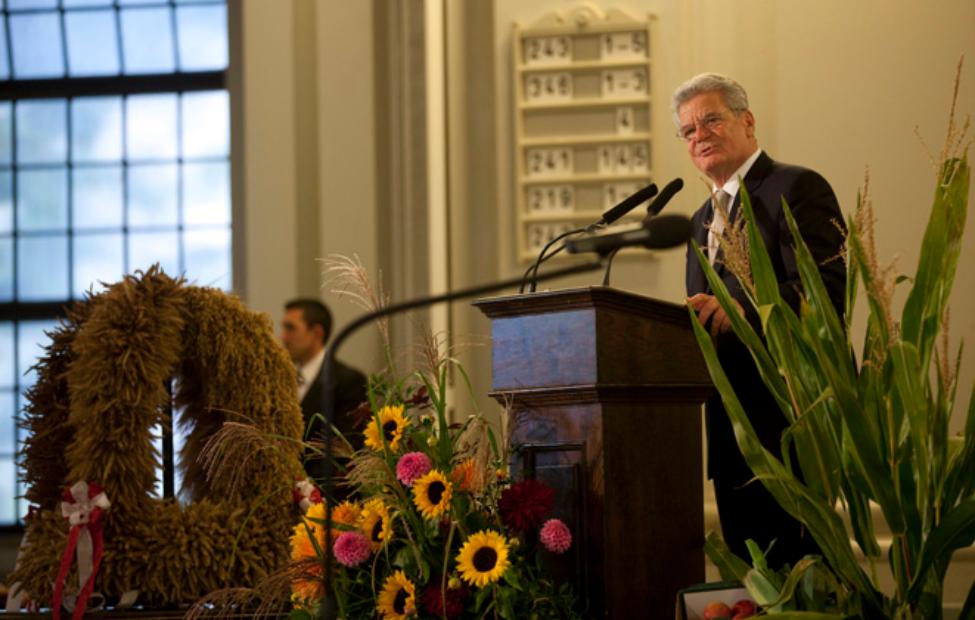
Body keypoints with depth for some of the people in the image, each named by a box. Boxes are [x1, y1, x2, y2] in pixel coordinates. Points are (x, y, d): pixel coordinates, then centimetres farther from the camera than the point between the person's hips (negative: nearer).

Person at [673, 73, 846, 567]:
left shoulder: (798, 189, -5)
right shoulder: (703, 219, 22)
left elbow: (827, 288, -18)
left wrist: (740, 309, -31)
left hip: (789, 422, -8)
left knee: (796, 563, -8)